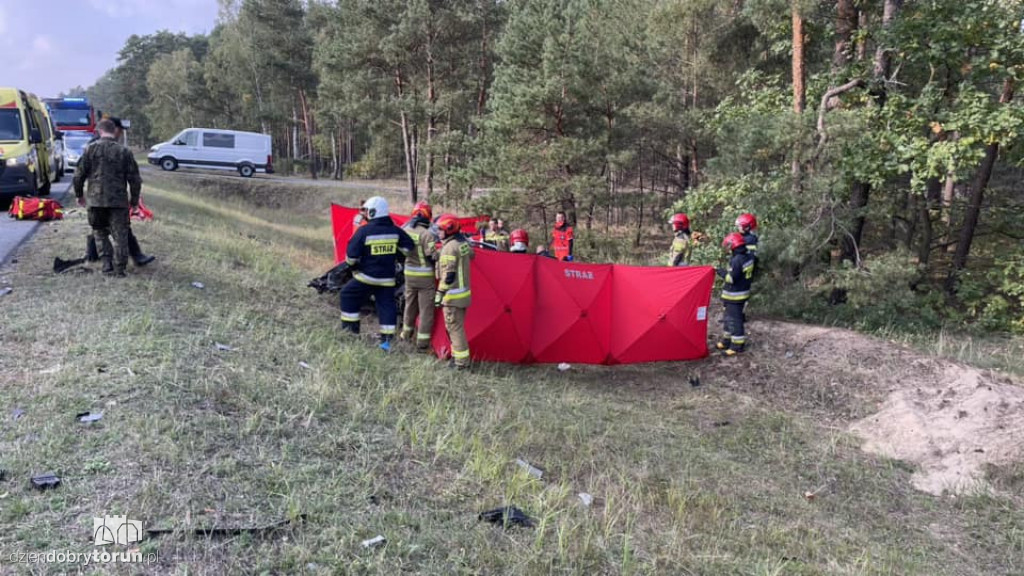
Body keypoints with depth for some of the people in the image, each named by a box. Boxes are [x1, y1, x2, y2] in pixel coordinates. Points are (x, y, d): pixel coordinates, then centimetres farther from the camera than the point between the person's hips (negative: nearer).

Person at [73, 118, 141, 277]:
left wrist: (79, 195, 16)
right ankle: (119, 268, 3)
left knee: (100, 233, 15)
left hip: (95, 200, 1)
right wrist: (134, 200, 11)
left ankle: (107, 265, 6)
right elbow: (134, 179, 1)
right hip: (119, 200, -1)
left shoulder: (91, 149, 0)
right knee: (120, 235, 5)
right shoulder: (124, 152, 0)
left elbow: (79, 175, 3)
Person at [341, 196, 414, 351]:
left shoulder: (364, 231, -14)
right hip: (387, 278, 4)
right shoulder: (395, 230, -1)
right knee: (386, 305, 9)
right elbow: (408, 247, 6)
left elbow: (351, 254, -12)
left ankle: (350, 326, 22)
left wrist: (352, 263, 9)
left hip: (366, 276, -4)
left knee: (348, 295, 18)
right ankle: (386, 340, 8)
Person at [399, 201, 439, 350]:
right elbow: (432, 257, -19)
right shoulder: (426, 234, -19)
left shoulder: (404, 230, 0)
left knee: (410, 304, 22)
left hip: (409, 274, 6)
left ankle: (406, 334, 36)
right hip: (425, 276, -6)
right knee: (426, 309, 3)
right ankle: (422, 342, 5)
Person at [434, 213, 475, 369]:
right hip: (464, 292, 9)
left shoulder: (450, 247, -18)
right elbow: (471, 254, 25)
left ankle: (461, 361, 0)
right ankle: (458, 355, 27)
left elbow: (448, 274, -22)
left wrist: (440, 293, -18)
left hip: (453, 294, -9)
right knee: (457, 326, 18)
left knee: (454, 327, -3)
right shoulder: (463, 243, 7)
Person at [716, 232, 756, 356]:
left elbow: (731, 278, -25)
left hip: (735, 296, -10)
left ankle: (737, 346, 6)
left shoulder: (737, 260, -24)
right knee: (729, 317, 20)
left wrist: (721, 272, -10)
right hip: (743, 292, 10)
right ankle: (726, 341, 31)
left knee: (734, 319, -1)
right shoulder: (749, 257, 5)